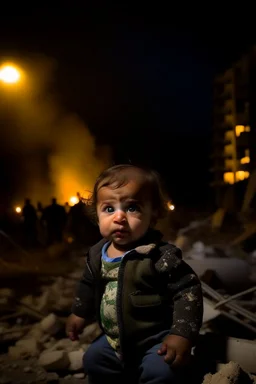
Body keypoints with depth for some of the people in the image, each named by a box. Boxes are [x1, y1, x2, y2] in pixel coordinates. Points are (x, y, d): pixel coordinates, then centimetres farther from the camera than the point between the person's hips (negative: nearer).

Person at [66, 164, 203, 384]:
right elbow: (89, 285, 15)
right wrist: (80, 313, 21)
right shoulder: (97, 254, -4)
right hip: (115, 339, 7)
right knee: (94, 361, 15)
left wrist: (182, 334, -25)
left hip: (156, 339, -6)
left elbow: (188, 290, -21)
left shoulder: (161, 255, -25)